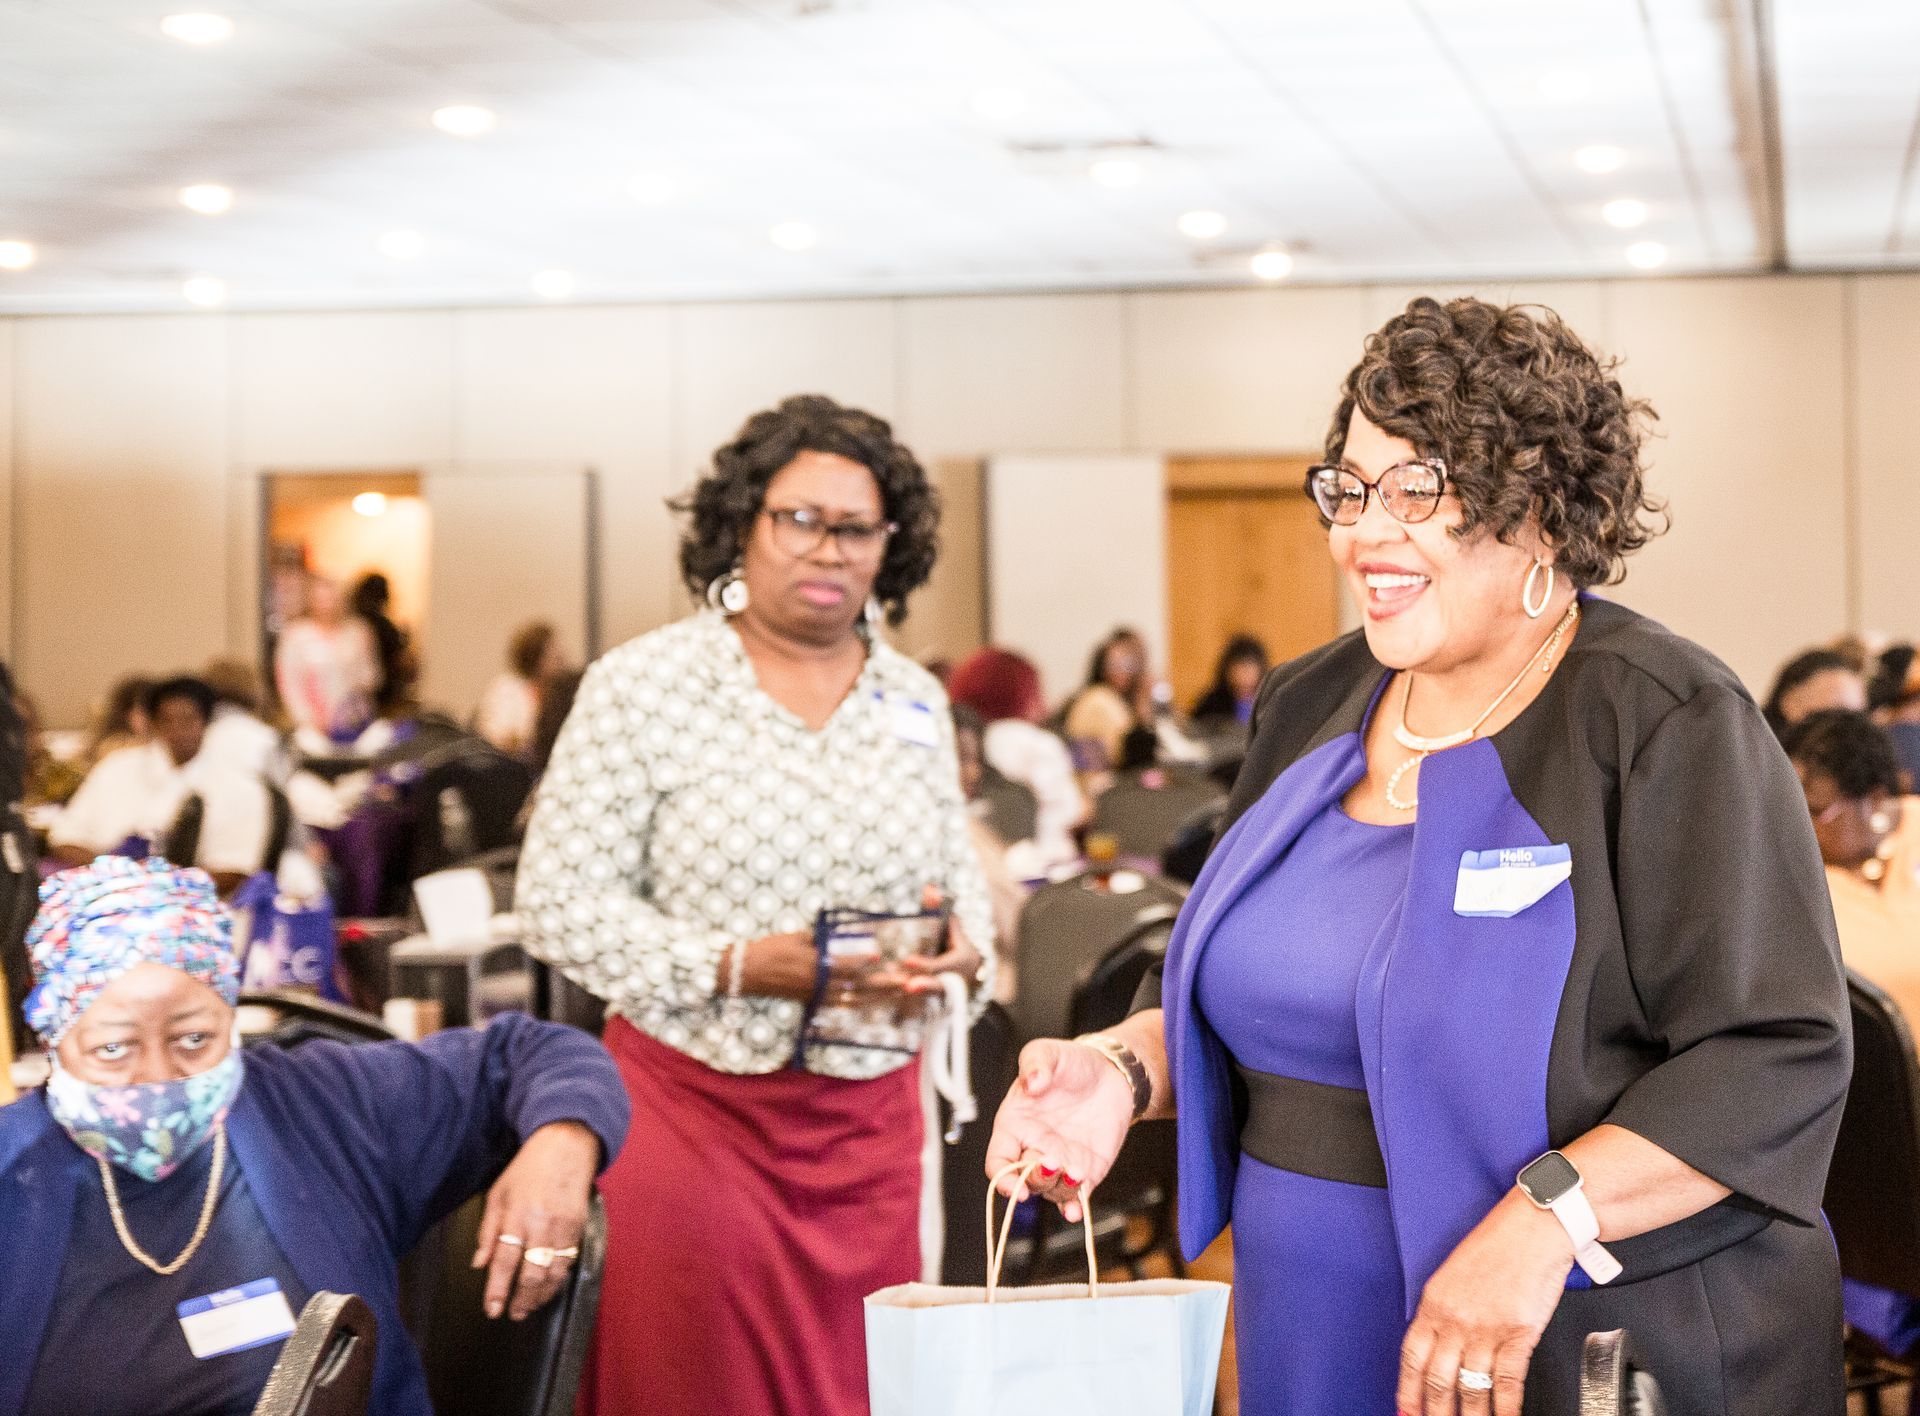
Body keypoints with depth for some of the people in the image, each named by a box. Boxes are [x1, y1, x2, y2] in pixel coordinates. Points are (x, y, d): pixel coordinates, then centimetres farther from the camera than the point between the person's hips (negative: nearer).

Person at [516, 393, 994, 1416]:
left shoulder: (916, 703, 10)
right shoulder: (641, 686, -4)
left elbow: (962, 883, 16)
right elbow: (559, 901, -8)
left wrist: (959, 949, -9)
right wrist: (739, 966, -18)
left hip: (869, 1124, 4)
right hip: (692, 1110, -4)